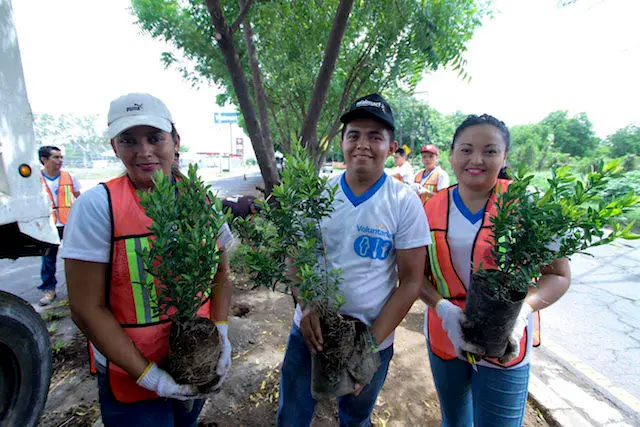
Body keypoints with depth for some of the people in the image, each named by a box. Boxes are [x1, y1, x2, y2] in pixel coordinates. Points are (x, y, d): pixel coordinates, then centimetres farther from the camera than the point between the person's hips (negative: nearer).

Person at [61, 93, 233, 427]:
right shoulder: (97, 205, -17)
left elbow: (220, 272, 1)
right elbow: (87, 309, -16)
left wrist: (221, 330, -11)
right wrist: (149, 376, -15)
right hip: (129, 375, -3)